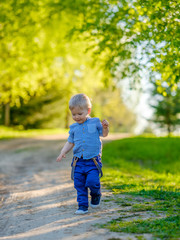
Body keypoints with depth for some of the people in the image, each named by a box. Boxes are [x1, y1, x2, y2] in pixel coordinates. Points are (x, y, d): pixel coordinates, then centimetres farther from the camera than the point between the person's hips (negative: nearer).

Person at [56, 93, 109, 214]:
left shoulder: (95, 122, 2)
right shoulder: (73, 127, 10)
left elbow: (104, 134, 9)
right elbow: (70, 143, 18)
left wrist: (105, 127, -12)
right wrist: (63, 153, 4)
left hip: (93, 160, -3)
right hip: (78, 161, 3)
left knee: (92, 181, -16)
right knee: (79, 185, 3)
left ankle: (96, 195, 16)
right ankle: (83, 205, 13)